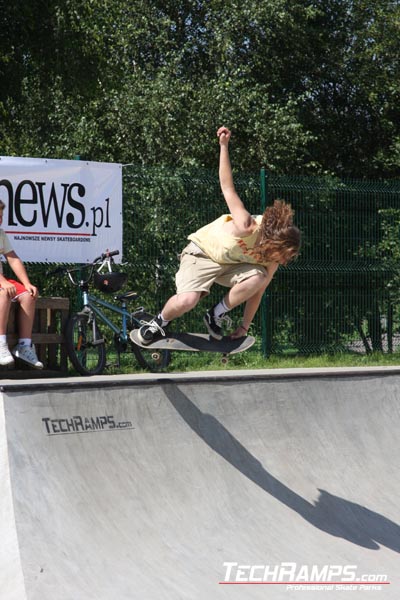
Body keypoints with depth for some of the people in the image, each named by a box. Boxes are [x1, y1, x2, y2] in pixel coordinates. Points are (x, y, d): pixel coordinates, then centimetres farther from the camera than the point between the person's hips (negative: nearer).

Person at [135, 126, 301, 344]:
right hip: (201, 253, -5)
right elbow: (227, 187, -33)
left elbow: (257, 291, -4)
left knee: (258, 278, -29)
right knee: (186, 301, -32)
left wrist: (244, 327, -1)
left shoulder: (272, 258, -16)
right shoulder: (246, 228, -35)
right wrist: (224, 146, -40)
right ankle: (160, 321, 4)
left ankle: (218, 314, -5)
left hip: (233, 263, 5)